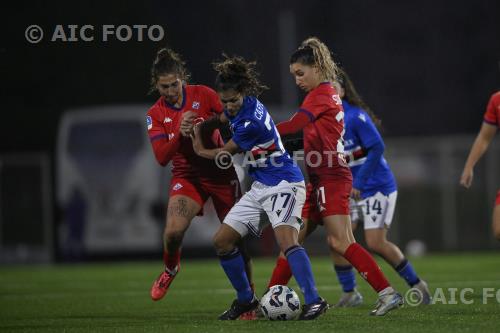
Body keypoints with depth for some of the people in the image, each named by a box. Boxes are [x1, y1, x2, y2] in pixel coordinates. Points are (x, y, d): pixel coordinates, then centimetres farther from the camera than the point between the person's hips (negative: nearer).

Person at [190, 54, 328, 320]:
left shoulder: (250, 123, -25)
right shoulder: (243, 105, 1)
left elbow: (224, 154, -8)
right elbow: (222, 118, 27)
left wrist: (199, 150, 10)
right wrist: (198, 127, 11)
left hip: (283, 185, -10)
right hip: (260, 187, 10)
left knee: (286, 239, -31)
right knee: (222, 241, 6)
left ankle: (314, 301, -36)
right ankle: (245, 299, 18)